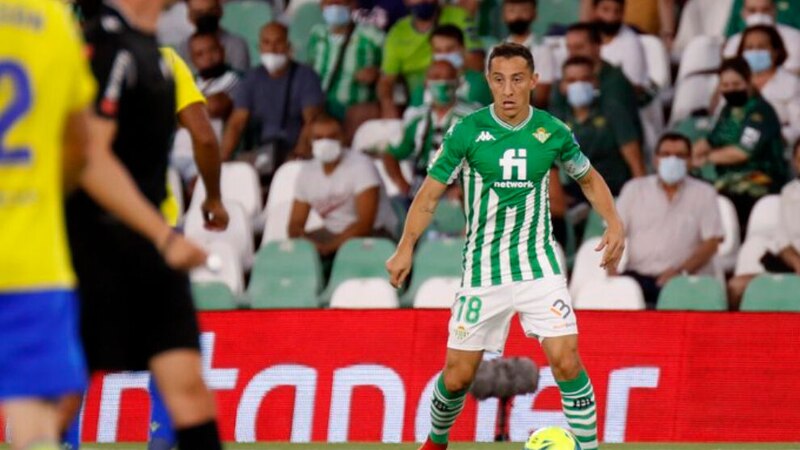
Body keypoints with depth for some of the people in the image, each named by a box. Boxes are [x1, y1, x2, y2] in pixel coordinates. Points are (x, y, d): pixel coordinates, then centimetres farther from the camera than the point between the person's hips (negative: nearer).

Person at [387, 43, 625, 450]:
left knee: (566, 360, -15)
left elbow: (590, 179, 15)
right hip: (482, 271, 0)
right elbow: (430, 192, -2)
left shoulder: (553, 132, -2)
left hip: (539, 265, 0)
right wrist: (406, 247, -11)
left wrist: (613, 224, 0)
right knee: (458, 374, 4)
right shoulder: (467, 131, -8)